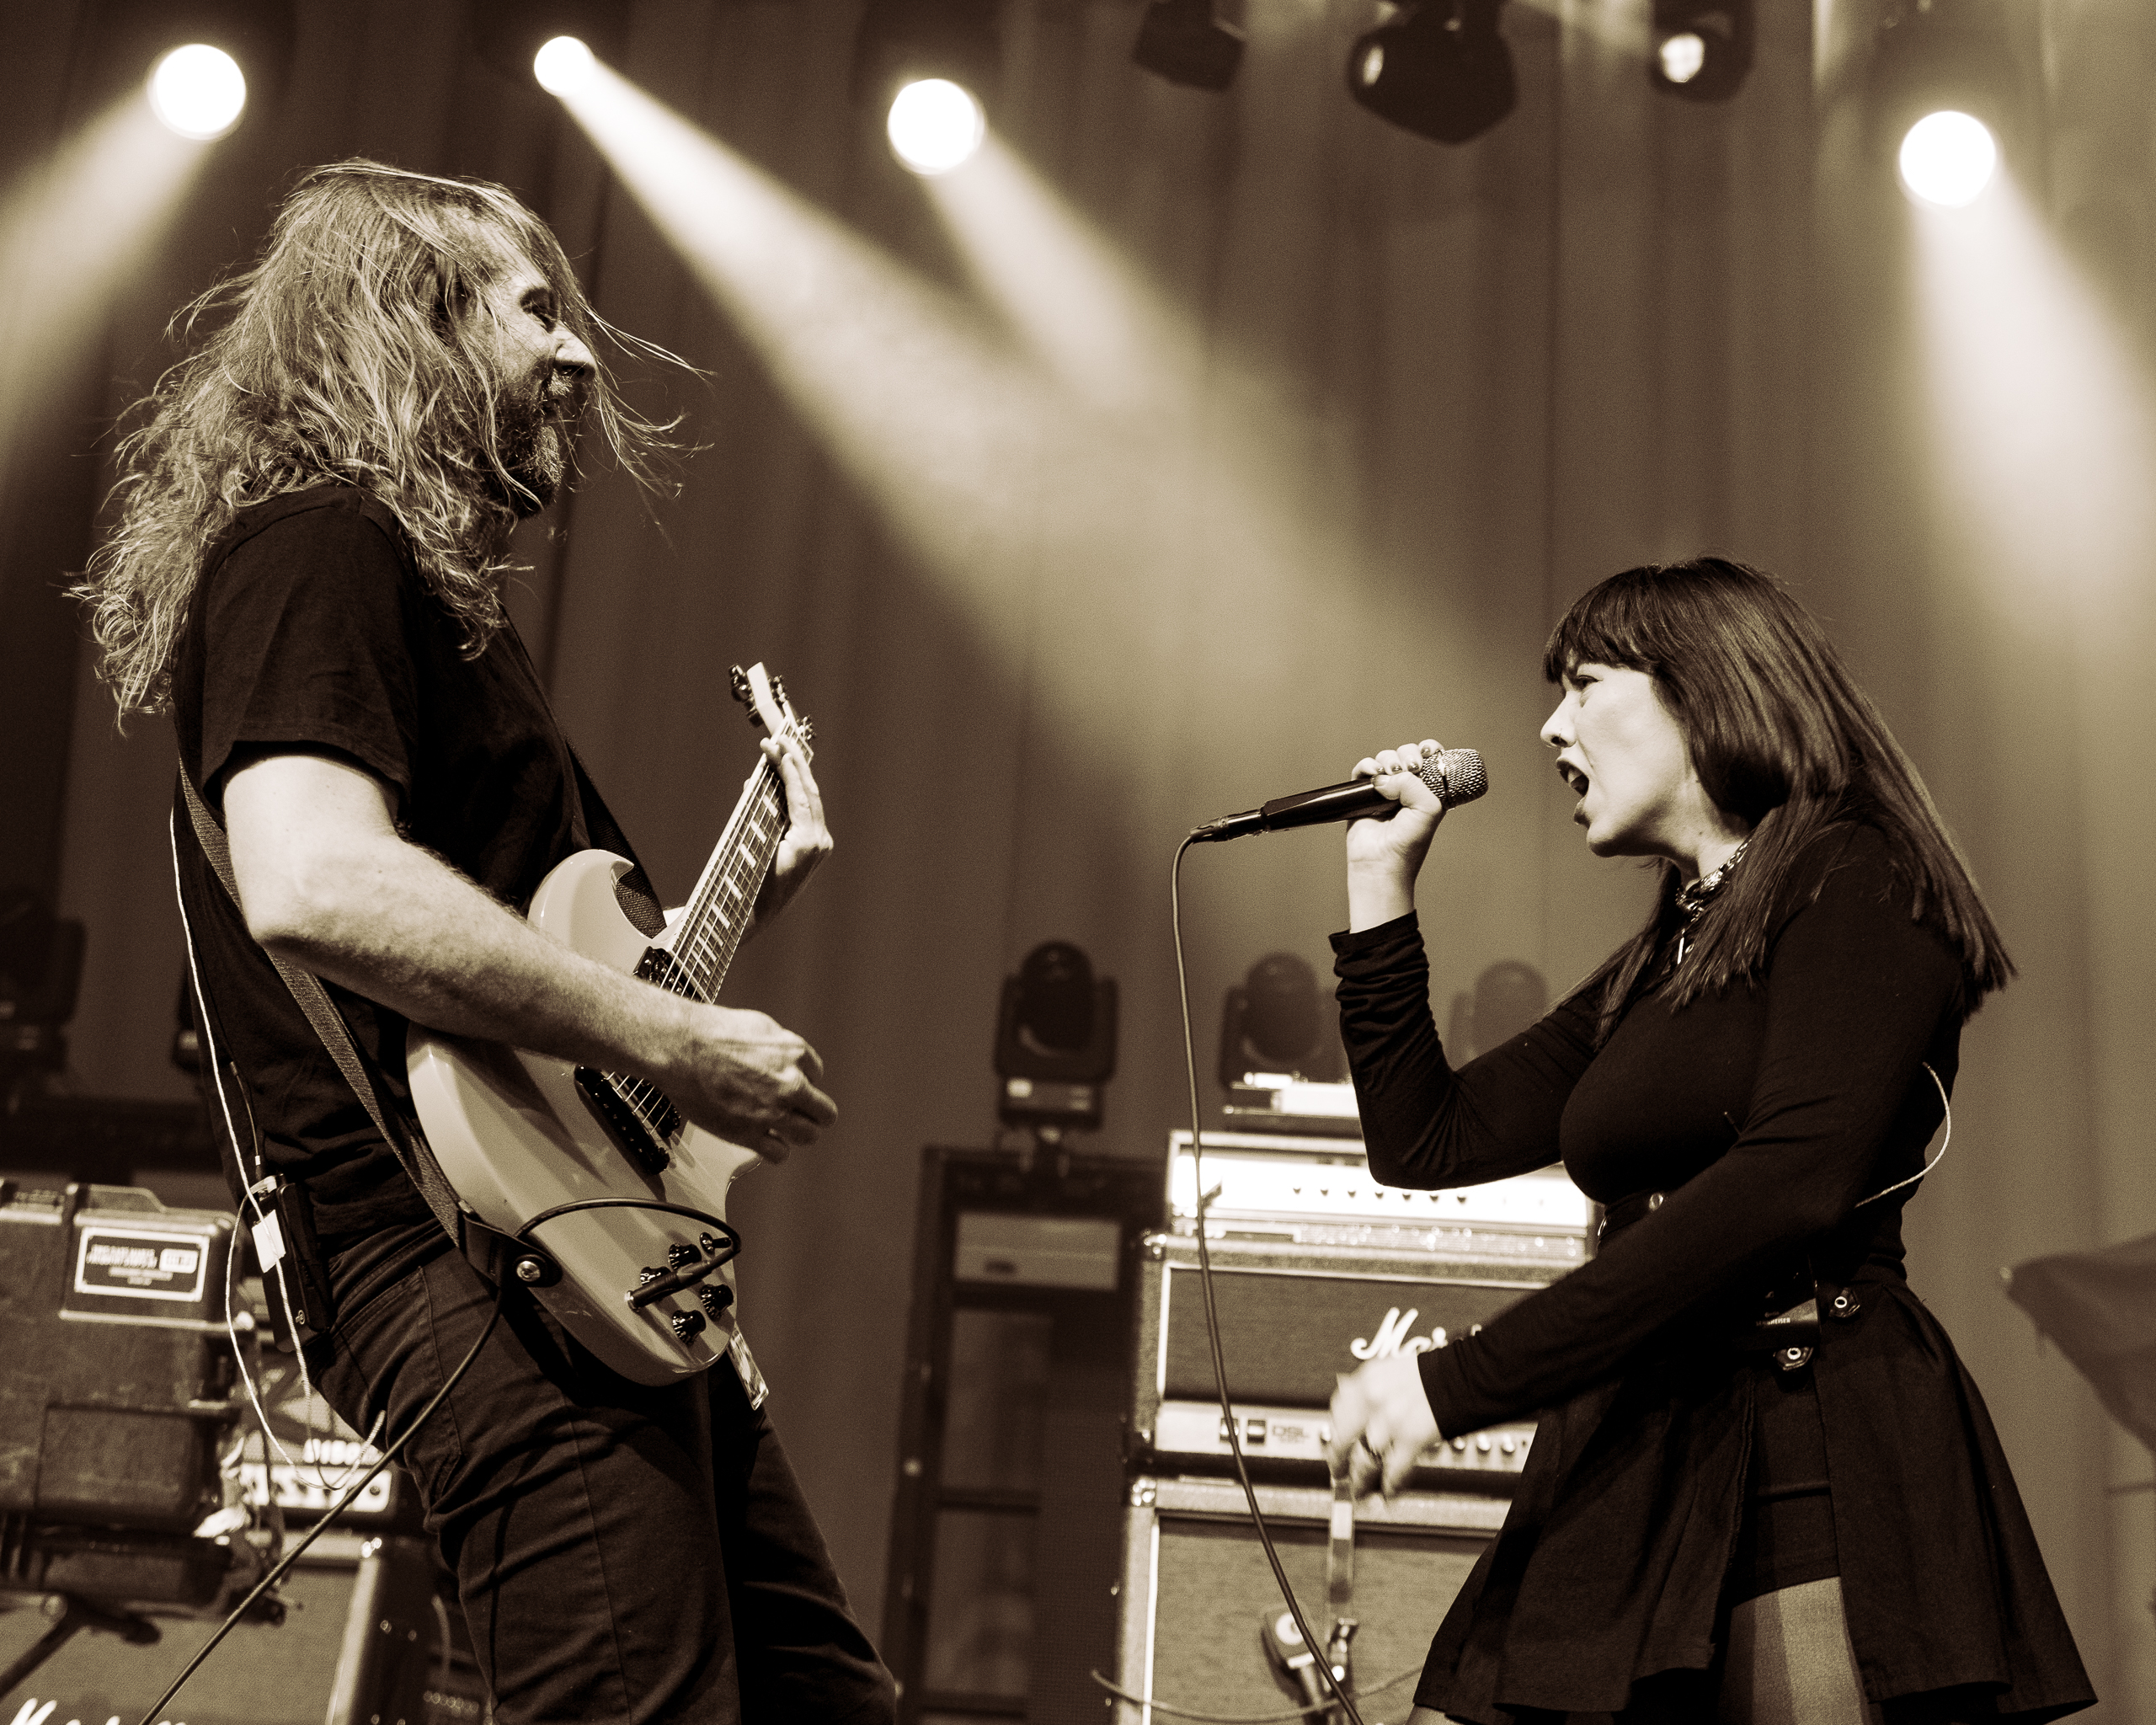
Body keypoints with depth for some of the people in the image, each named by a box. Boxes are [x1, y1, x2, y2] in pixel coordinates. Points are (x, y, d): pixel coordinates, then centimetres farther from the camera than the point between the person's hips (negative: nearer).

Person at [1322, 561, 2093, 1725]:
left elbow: (1793, 1184, -17)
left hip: (1815, 1462, -7)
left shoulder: (1855, 879, -2)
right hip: (1634, 1472, 7)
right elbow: (1425, 1143, 22)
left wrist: (1460, 1382, -18)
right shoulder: (1653, 972, 23)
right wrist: (1380, 880, 20)